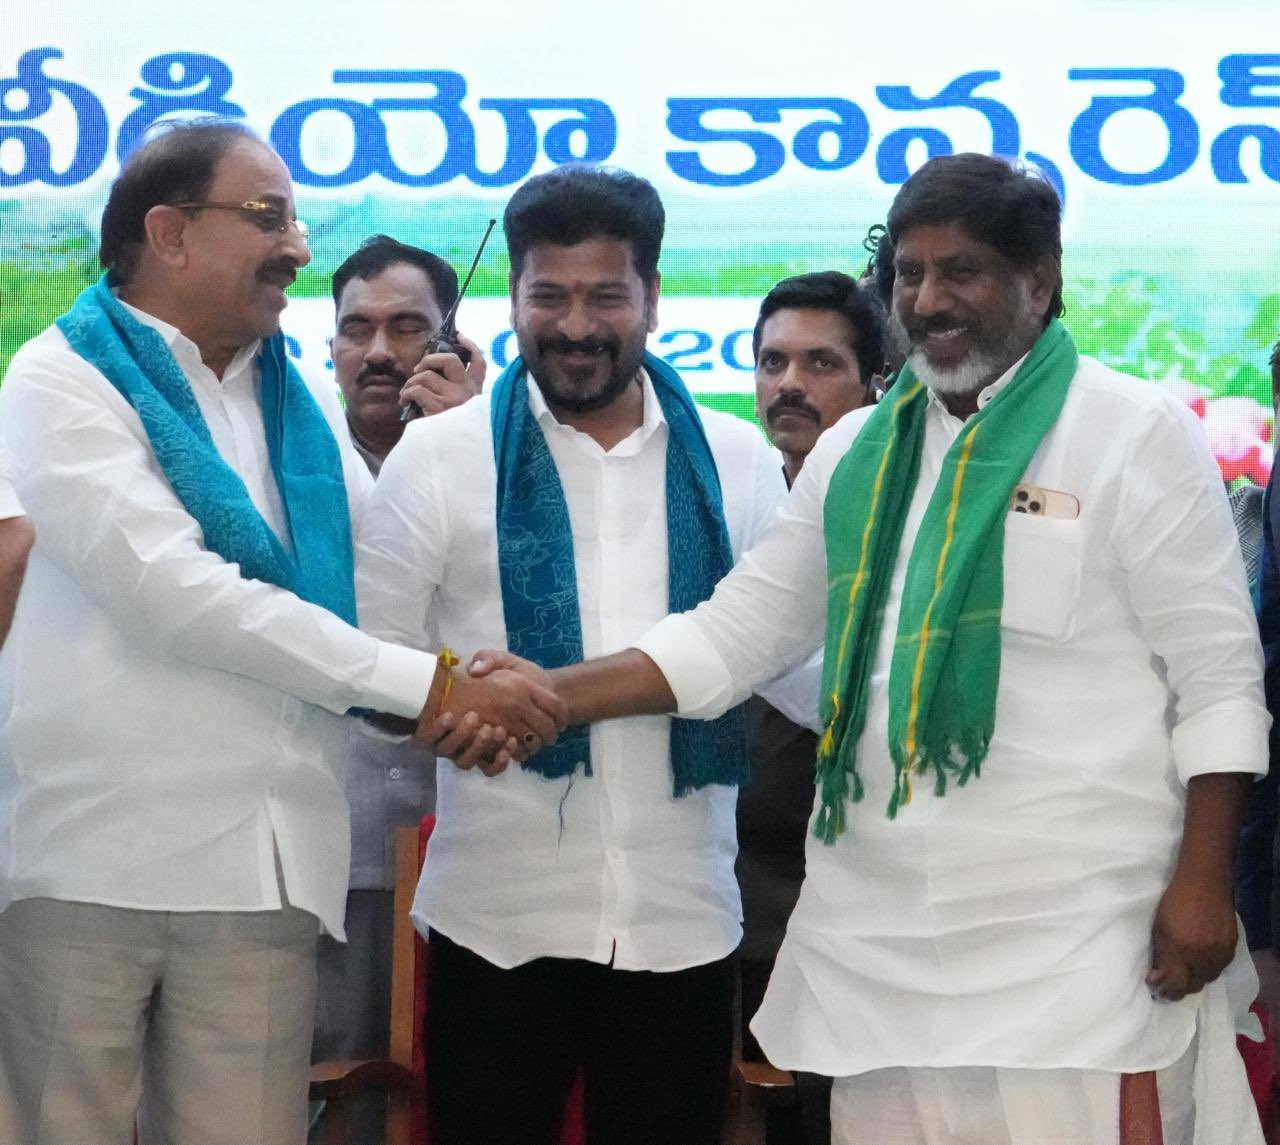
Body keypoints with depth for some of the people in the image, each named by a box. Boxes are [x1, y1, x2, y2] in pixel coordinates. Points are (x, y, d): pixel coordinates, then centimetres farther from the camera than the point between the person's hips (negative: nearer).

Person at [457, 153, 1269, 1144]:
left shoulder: (1142, 433, -1)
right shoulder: (856, 452, 14)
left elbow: (1218, 678, -2)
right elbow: (736, 632, 14)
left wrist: (1202, 883, -10)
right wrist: (550, 695, 3)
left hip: (1078, 937, -4)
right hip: (874, 936, 5)